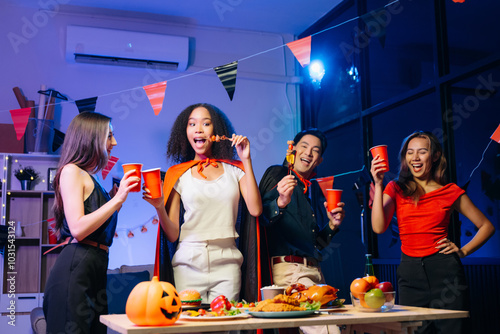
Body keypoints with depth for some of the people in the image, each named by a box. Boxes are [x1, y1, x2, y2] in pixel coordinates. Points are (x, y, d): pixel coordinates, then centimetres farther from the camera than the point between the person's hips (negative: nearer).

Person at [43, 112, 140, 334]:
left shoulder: (88, 177, 21)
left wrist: (117, 197, 14)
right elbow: (78, 229, -15)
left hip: (96, 268, 9)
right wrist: (118, 198, -13)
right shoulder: (71, 171, -4)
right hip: (76, 267, -9)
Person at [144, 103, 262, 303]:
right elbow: (172, 235, 6)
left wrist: (246, 161, -2)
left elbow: (255, 210, -6)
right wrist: (159, 207, -14)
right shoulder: (178, 174, 8)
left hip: (227, 264, 1)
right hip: (189, 263, 0)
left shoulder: (234, 170, 10)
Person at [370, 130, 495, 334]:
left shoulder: (450, 192, 7)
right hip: (410, 272, 1)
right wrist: (378, 184, -10)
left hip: (445, 271, 0)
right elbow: (378, 227, -8)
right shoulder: (396, 189, 8)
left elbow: (486, 227, 16)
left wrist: (463, 251, 2)